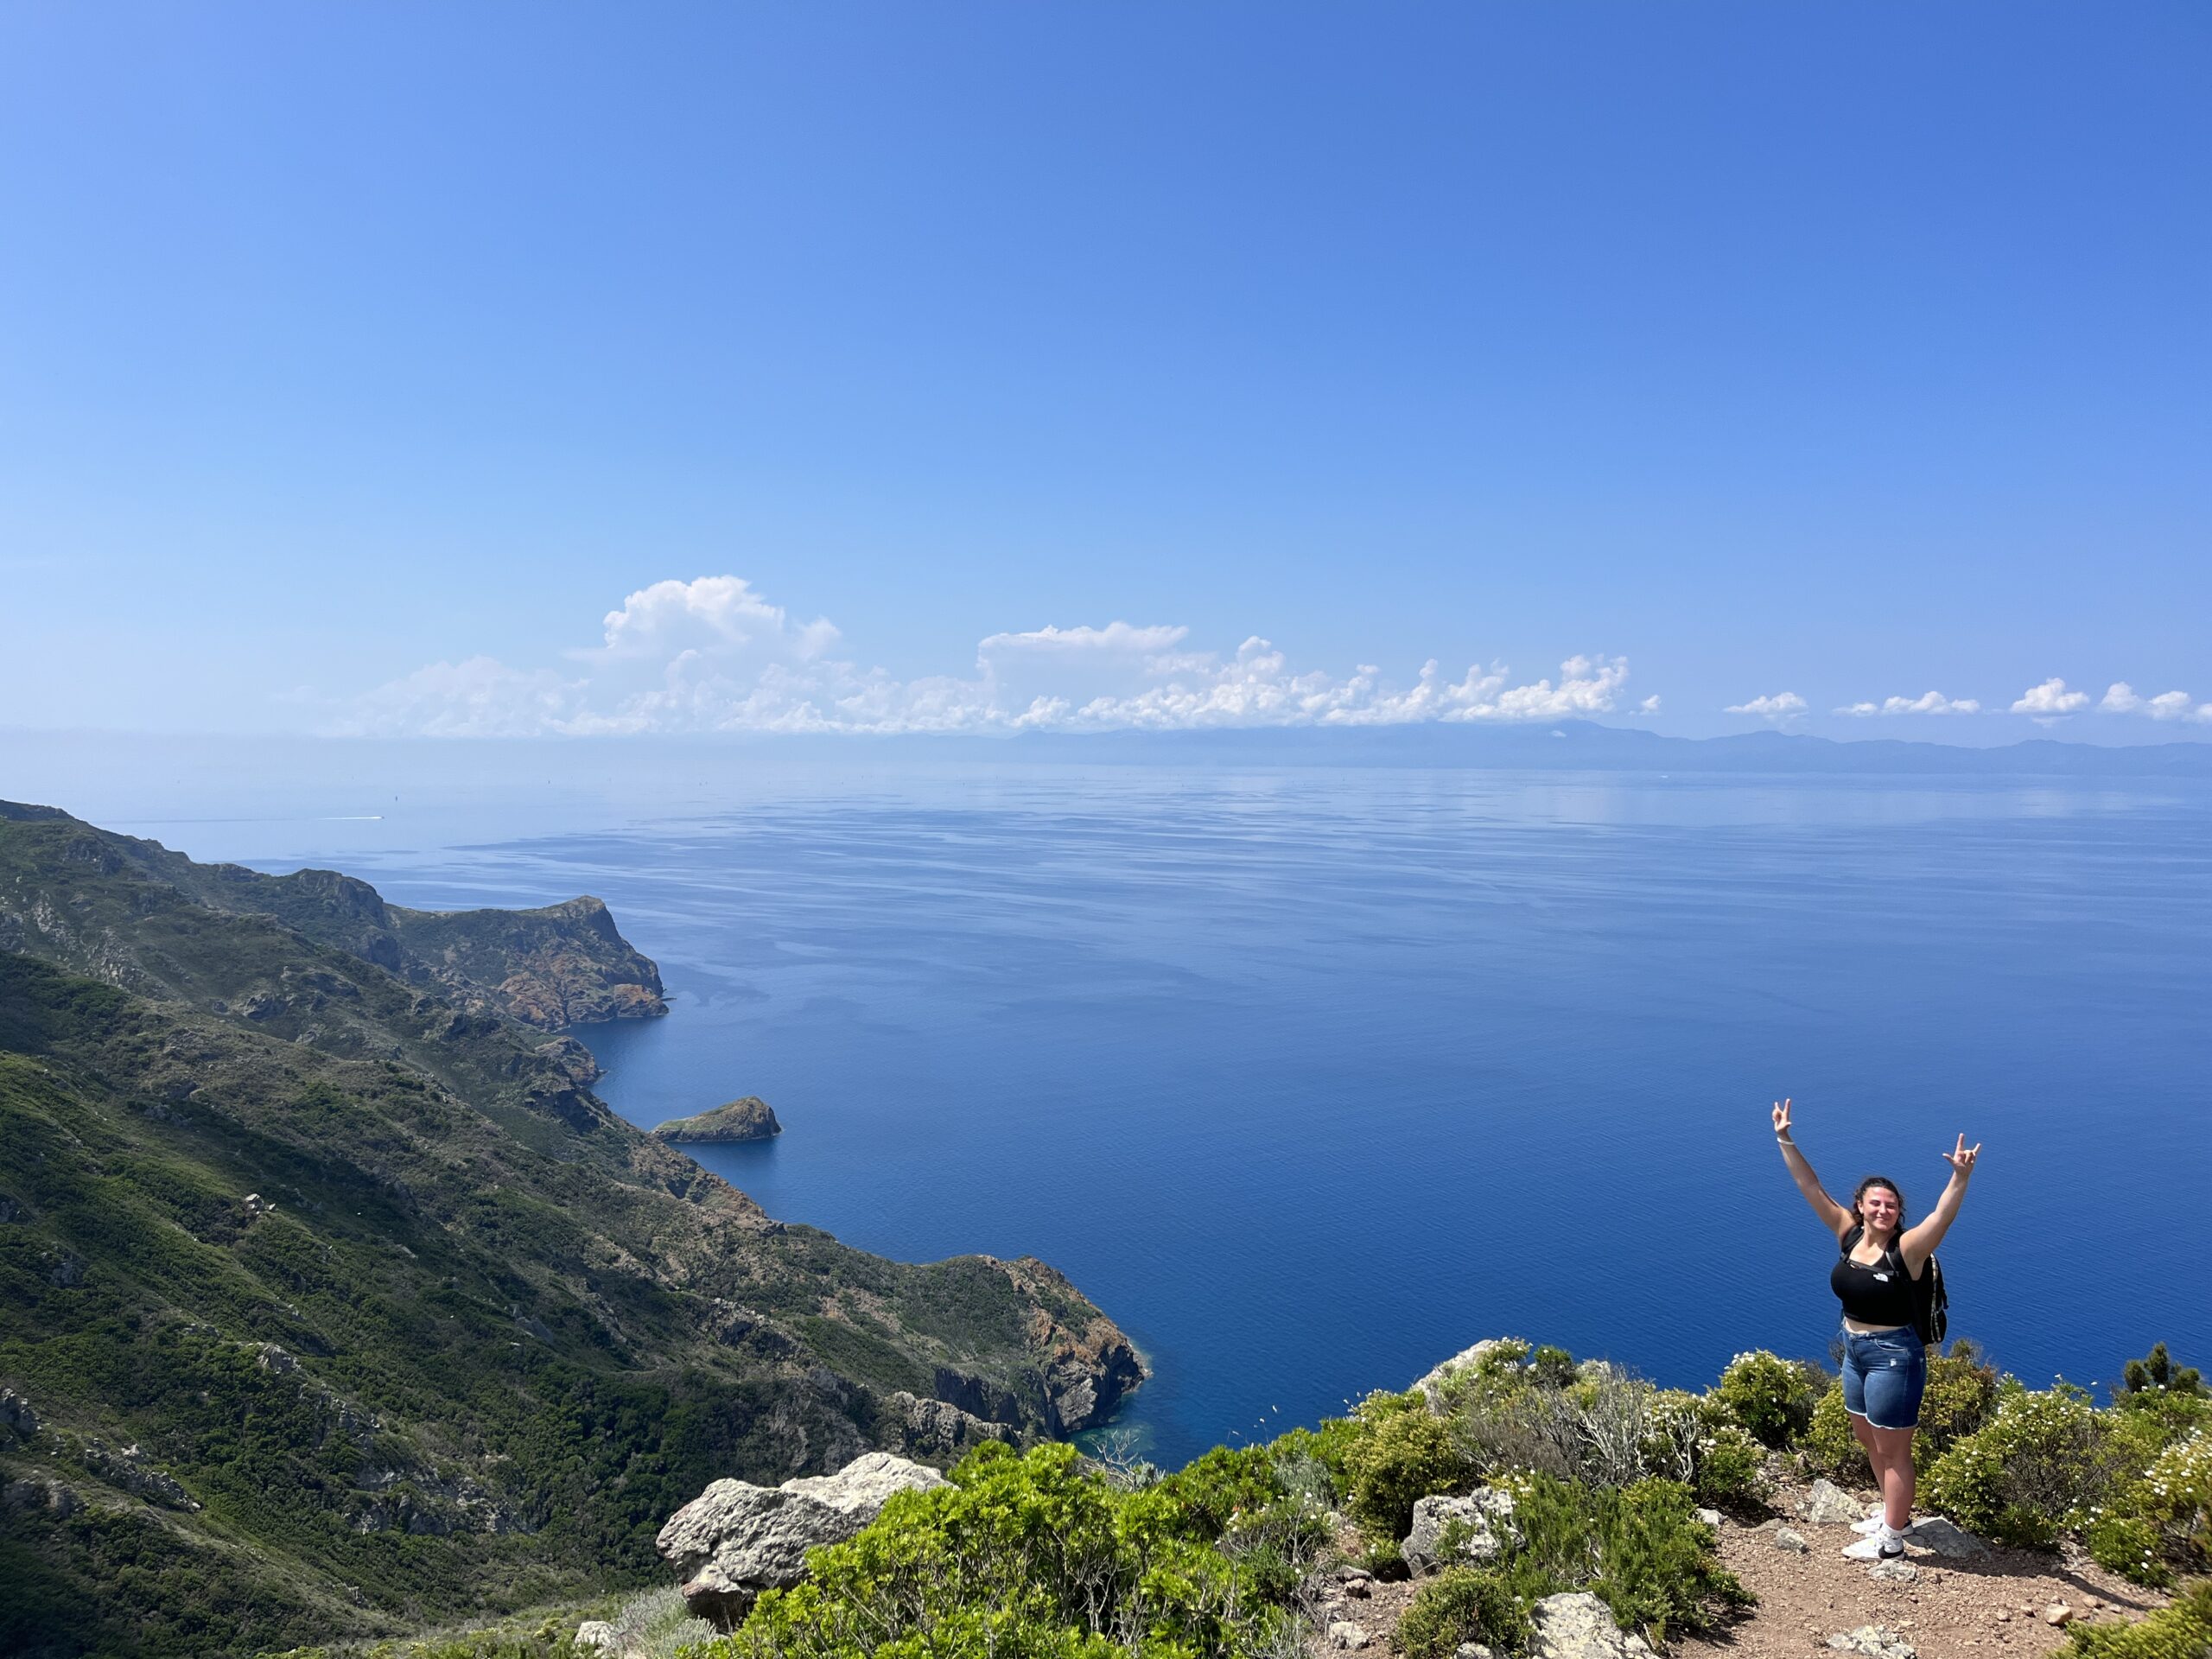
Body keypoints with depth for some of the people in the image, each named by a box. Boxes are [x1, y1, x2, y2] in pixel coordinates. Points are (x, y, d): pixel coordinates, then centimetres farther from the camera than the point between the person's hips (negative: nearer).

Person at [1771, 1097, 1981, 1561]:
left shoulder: (1906, 1248, -19)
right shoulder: (1849, 1234, -3)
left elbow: (1943, 1215, -36)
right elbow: (1811, 1187, -3)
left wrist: (1961, 1176, -52)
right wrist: (1785, 1141, -7)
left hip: (1893, 1355, -7)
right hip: (1856, 1350, 7)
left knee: (1893, 1450, 4)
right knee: (1867, 1437, 22)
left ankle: (1891, 1541, 17)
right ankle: (1895, 1513, 42)